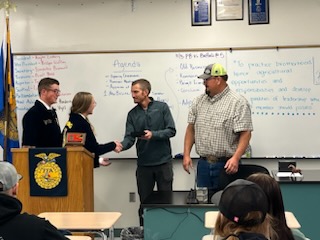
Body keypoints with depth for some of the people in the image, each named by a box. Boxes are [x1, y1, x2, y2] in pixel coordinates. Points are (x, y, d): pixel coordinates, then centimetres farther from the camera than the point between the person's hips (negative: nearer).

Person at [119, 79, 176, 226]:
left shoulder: (162, 107, 0)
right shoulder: (132, 114, 7)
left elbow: (171, 131, -5)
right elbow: (130, 138, -2)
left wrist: (153, 135, -19)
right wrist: (121, 145, -23)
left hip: (163, 162, -2)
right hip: (143, 164, 2)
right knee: (144, 202, 8)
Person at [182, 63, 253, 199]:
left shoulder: (238, 102, -8)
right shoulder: (199, 101, 10)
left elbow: (245, 133, -13)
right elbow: (191, 128, 13)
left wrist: (236, 158, -25)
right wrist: (186, 154, 5)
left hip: (226, 164, -5)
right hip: (203, 164, 5)